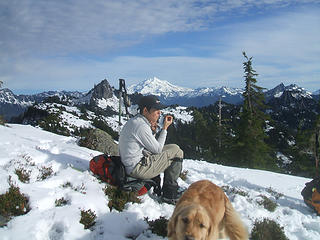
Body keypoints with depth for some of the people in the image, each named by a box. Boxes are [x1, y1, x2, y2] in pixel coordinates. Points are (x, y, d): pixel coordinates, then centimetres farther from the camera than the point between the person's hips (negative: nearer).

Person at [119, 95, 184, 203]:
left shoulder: (133, 121, 12)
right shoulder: (141, 126, -20)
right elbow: (157, 149, -11)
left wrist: (152, 131, 4)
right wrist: (165, 128, -4)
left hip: (129, 165, 10)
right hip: (138, 168, -10)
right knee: (177, 152, -5)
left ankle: (156, 188, 24)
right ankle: (170, 194, 3)